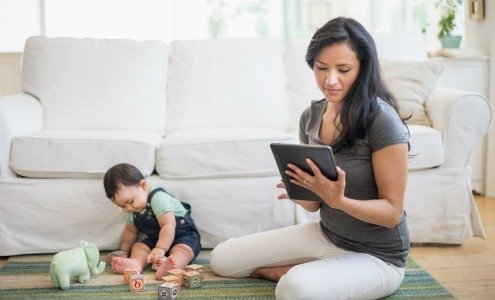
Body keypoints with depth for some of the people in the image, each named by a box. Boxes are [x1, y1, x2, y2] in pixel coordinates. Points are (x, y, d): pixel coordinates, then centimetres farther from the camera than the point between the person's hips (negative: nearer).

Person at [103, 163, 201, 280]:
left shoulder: (158, 198, -24)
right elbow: (130, 231, 21)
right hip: (155, 239, 8)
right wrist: (124, 251, 18)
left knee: (182, 249, -37)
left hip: (182, 235, -8)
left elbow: (168, 225, -33)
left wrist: (160, 249, -40)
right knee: (138, 246, -14)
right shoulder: (133, 210, 4)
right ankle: (136, 263, -45)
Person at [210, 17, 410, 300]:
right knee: (222, 259, 6)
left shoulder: (382, 120, -22)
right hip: (325, 234, 7)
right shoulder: (311, 116, -1)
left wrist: (339, 201, -35)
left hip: (376, 255, -7)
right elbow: (315, 203, 5)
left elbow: (392, 212, -18)